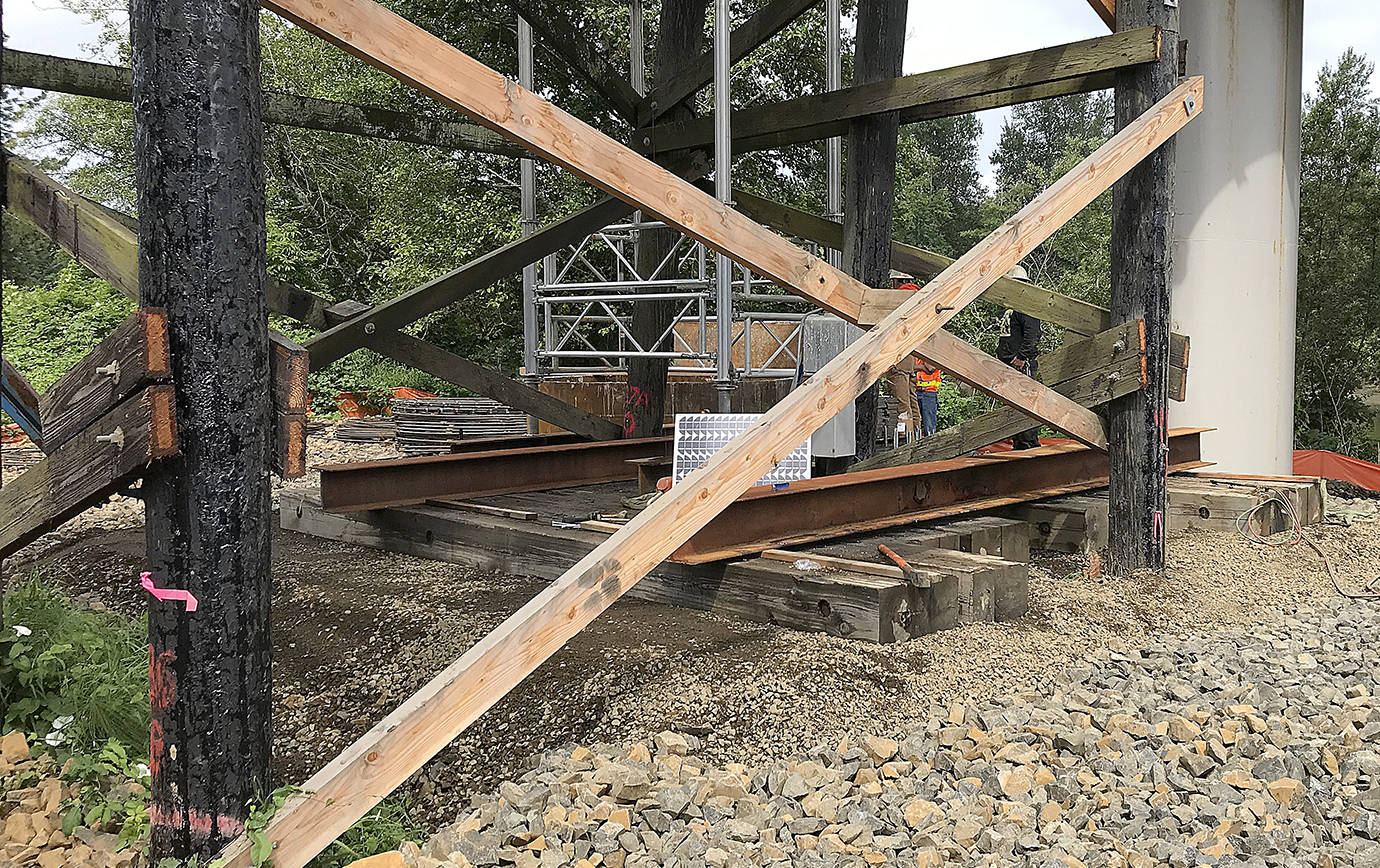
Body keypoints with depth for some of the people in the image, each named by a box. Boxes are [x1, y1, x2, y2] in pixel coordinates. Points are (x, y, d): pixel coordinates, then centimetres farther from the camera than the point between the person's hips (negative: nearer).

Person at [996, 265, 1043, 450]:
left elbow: (1031, 334, -20)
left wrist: (1021, 356, -25)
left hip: (1023, 365, -11)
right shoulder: (1013, 307, 23)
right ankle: (1018, 445, 15)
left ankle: (1030, 443, -12)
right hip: (1012, 365, 11)